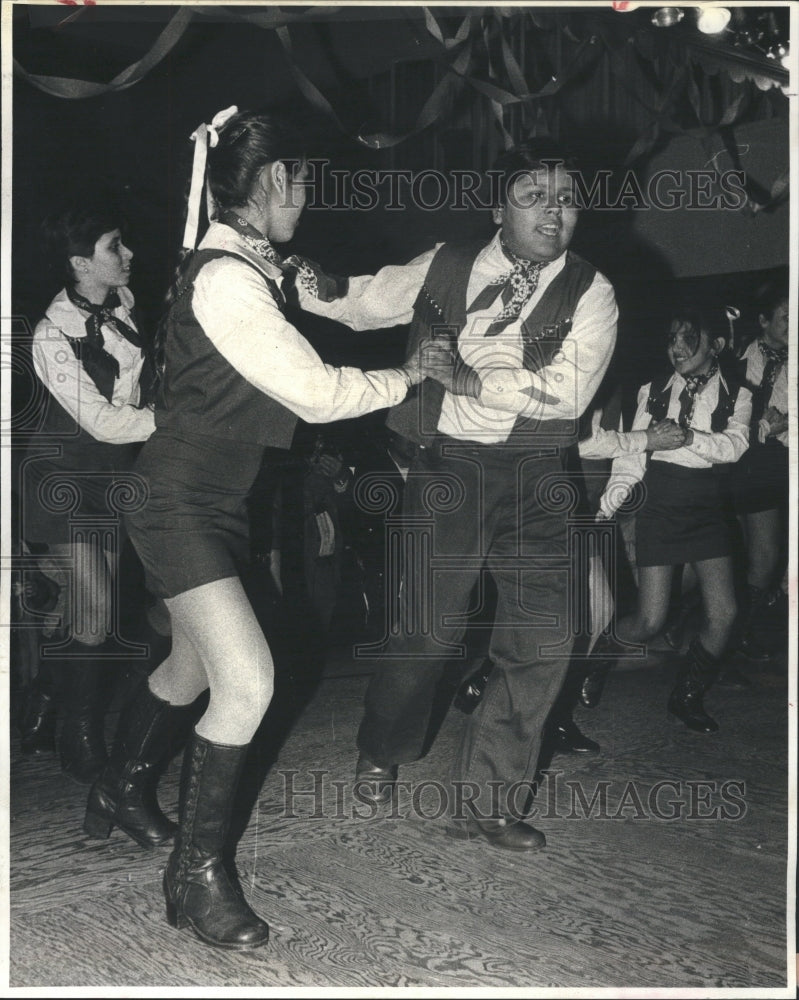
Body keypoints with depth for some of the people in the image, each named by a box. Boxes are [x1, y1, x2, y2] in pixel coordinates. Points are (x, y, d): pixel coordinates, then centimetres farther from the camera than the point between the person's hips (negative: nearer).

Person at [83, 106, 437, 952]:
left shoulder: (241, 270, 8)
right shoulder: (225, 278, -22)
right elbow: (314, 392, -22)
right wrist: (406, 376, -9)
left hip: (214, 502, 10)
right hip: (178, 505, -10)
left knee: (194, 667, 22)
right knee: (247, 680, -15)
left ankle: (121, 794, 45)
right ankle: (196, 872, 1)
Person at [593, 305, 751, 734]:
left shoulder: (736, 395, 5)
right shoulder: (654, 391, 6)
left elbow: (734, 444, -13)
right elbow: (632, 456, 3)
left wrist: (688, 437, -29)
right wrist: (606, 506, -8)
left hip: (708, 506, 1)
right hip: (661, 503, -1)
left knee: (723, 613, -7)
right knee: (649, 621, -5)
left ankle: (687, 697, 15)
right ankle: (595, 659, 25)